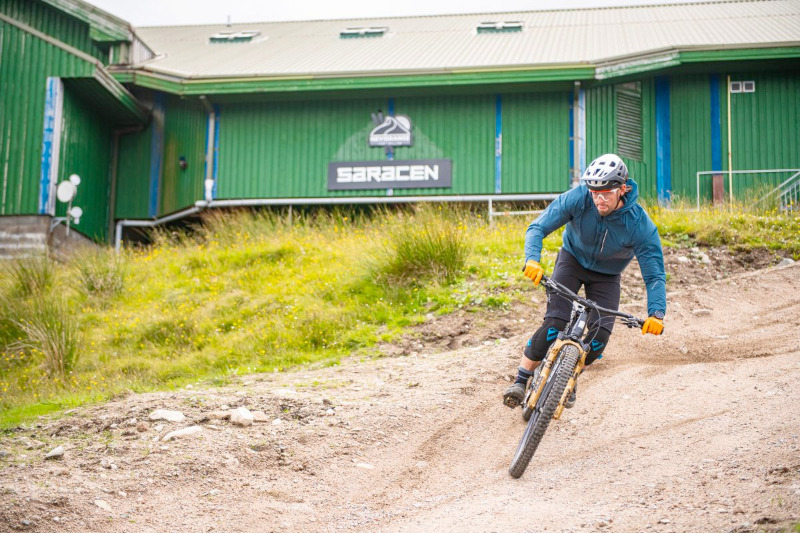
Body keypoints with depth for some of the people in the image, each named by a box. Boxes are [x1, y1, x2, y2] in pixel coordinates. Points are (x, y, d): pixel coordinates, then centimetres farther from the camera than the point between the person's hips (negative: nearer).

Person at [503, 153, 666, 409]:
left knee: (601, 333, -16)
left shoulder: (640, 224, -29)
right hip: (573, 260, -1)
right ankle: (521, 381, -9)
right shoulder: (579, 198, -29)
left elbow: (654, 275, -27)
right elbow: (538, 227, -27)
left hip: (606, 277, 1)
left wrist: (656, 313, -42)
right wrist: (532, 259, -46)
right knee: (555, 323, -21)